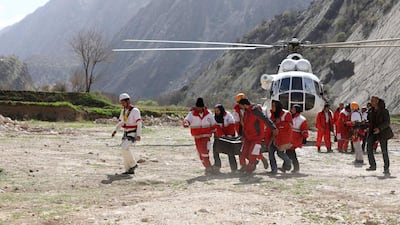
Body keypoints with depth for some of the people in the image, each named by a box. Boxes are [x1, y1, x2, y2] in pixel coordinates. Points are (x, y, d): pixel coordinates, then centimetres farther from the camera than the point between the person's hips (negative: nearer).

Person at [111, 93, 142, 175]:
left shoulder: (135, 111, -16)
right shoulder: (123, 111, 9)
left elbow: (139, 123, -22)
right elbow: (120, 122, 20)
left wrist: (138, 135, -31)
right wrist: (115, 131, 6)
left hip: (133, 134, -8)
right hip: (126, 133, 8)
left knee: (124, 149, -20)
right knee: (124, 150, 1)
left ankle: (133, 164, -4)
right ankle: (129, 170, 5)